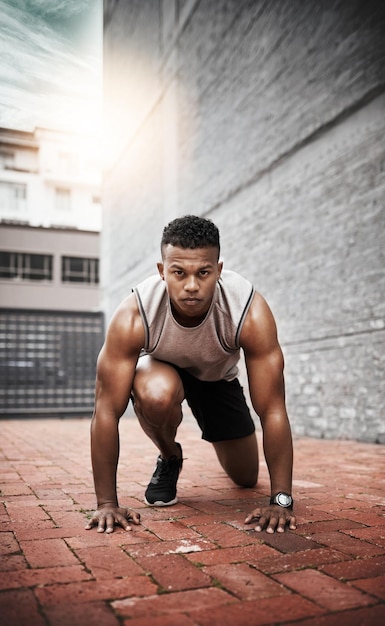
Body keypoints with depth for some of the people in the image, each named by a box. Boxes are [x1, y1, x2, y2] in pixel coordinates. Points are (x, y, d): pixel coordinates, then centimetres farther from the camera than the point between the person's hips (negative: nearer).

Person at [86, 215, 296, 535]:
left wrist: (281, 500, -35)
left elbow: (273, 410, -34)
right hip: (159, 366, -1)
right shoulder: (133, 316, -38)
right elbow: (107, 410, -33)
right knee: (158, 393, -39)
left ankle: (220, 441, 47)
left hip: (218, 376, 2)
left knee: (246, 478, 10)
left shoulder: (251, 312, -38)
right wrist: (107, 503, -33)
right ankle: (169, 459, -4)